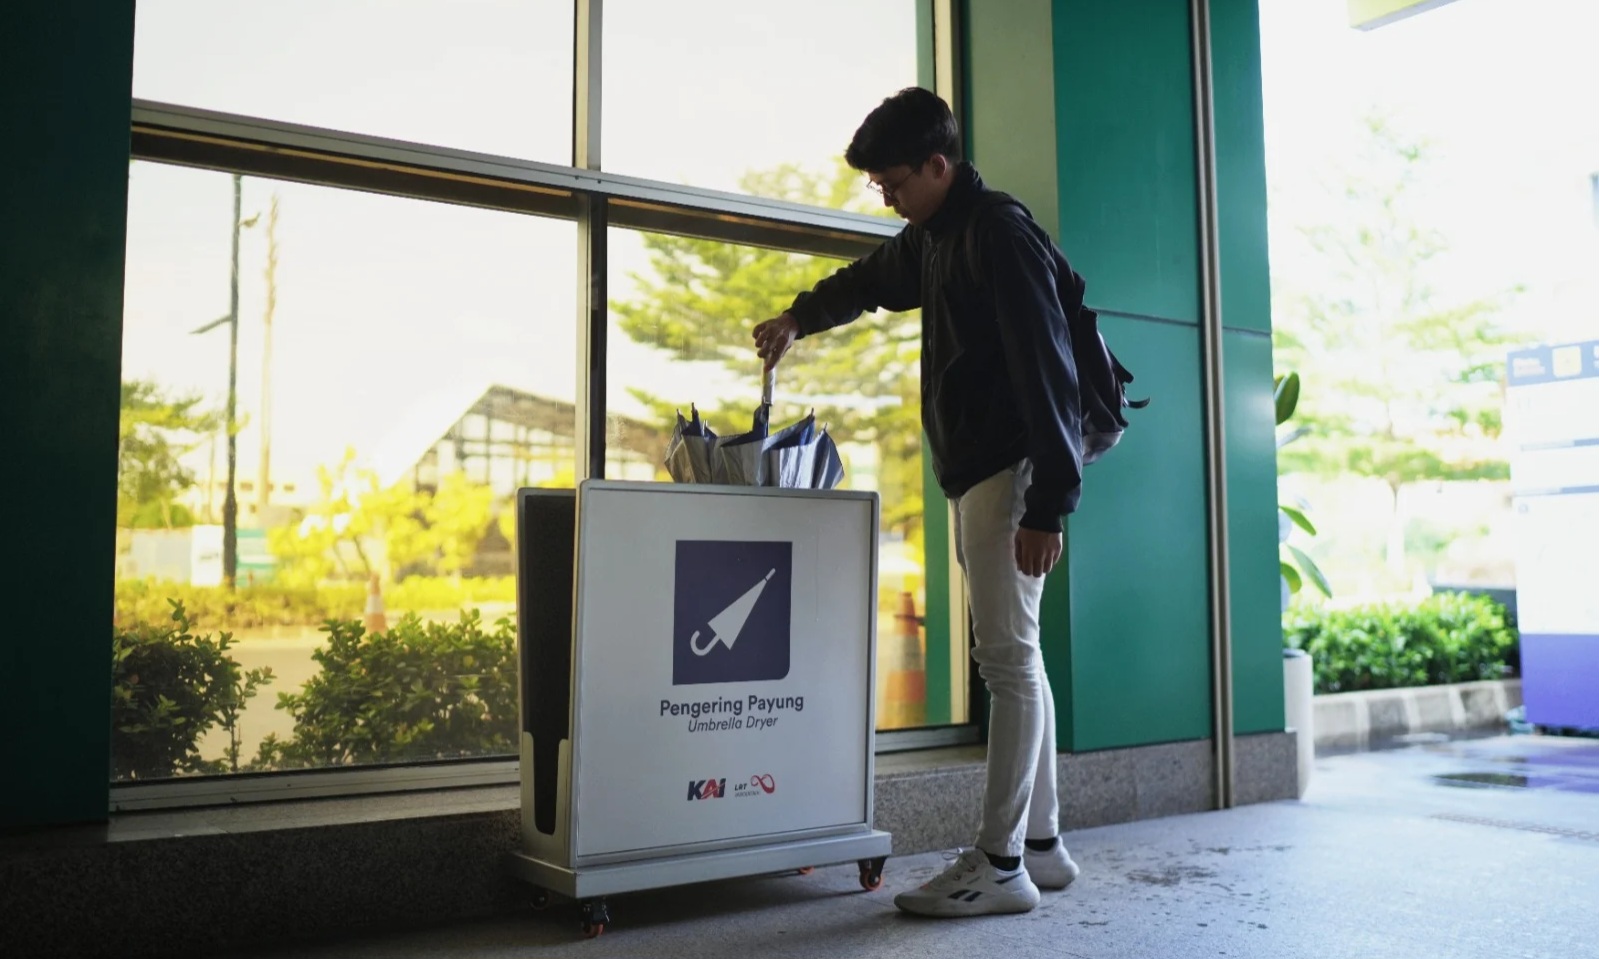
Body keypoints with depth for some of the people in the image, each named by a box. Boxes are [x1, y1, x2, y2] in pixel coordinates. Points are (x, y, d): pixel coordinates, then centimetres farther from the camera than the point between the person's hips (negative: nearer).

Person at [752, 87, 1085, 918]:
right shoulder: (931, 237, 16)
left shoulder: (1001, 233, -13)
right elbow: (870, 280, 40)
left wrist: (1046, 507, -22)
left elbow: (1046, 372, -19)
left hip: (1010, 473, -9)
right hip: (976, 472, 9)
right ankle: (1040, 847, 17)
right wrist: (798, 319, 34)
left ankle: (1000, 865, -2)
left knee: (1008, 657, -8)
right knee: (1013, 658, 10)